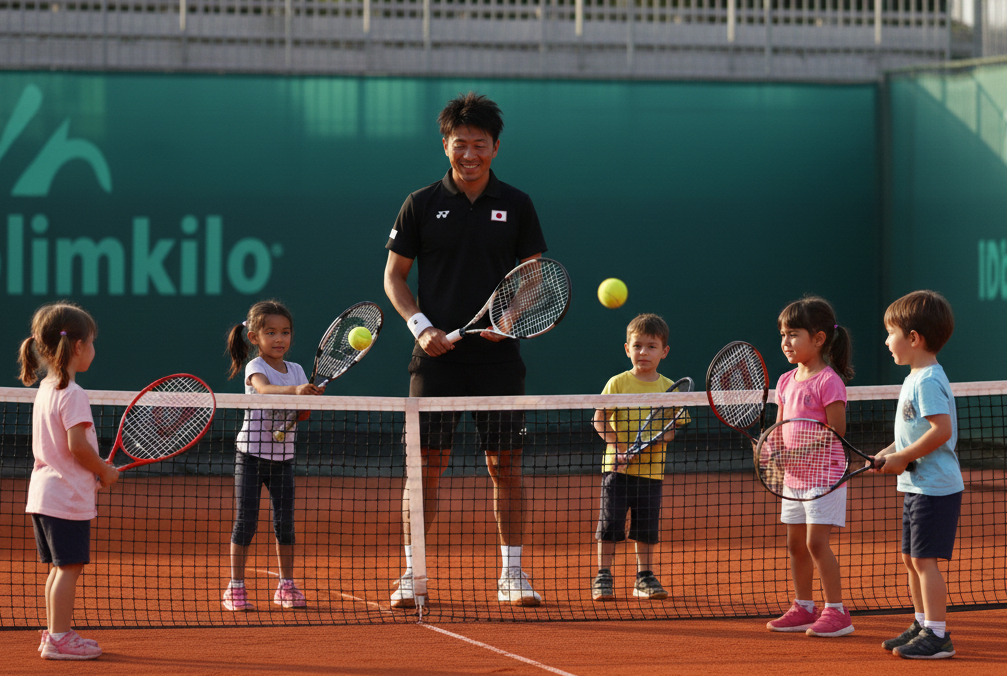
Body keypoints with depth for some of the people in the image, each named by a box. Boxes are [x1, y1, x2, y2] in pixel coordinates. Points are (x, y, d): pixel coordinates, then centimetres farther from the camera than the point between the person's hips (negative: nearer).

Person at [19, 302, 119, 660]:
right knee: (69, 567, -4)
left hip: (43, 493, 9)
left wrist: (94, 472, 17)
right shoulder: (72, 394, -16)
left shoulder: (45, 389, 13)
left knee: (60, 567, 16)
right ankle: (59, 638, -2)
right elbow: (77, 444, -23)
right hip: (69, 496, -9)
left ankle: (55, 634, 22)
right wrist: (105, 471, -9)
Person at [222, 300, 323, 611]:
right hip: (252, 454, -5)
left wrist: (309, 398, -15)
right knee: (245, 521, -5)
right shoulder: (255, 368, -9)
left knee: (285, 521, 4)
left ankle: (286, 586, 13)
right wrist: (294, 390, -48)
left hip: (283, 456, 5)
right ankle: (236, 588, 0)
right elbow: (265, 389, -32)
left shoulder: (296, 371, 8)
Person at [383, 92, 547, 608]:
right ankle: (411, 575, 4)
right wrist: (420, 326, -8)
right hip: (437, 353, -1)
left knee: (505, 464, 2)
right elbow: (394, 276, 7)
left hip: (498, 356, 1)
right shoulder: (421, 205, 3)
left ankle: (512, 574, 10)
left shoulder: (516, 205, 6)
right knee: (426, 464, -2)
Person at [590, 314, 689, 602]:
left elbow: (676, 424, 7)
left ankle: (644, 577, 18)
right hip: (617, 467, -2)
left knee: (646, 526, 7)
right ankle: (603, 577, 6)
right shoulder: (618, 383, -3)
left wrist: (663, 436, -15)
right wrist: (618, 447, -16)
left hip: (651, 469, 2)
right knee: (610, 524, -2)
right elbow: (599, 420, -4)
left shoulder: (668, 388, 4)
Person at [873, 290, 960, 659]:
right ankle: (922, 625, 25)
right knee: (911, 559, 15)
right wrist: (890, 452, 9)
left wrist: (903, 458, -20)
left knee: (925, 560, -8)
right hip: (918, 487, 10)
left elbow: (941, 429, -26)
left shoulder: (928, 381, -18)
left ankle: (936, 635, -5)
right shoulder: (916, 378, 14)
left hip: (935, 487, -10)